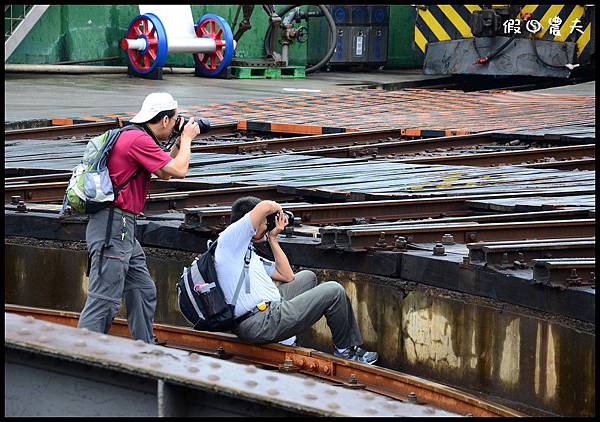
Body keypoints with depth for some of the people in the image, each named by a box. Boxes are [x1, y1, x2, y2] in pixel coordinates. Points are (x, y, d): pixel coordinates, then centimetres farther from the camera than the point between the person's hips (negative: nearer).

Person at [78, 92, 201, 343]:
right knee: (104, 301, -11)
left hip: (123, 229, 11)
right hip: (112, 227, -11)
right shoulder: (139, 139, -15)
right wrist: (186, 139, 1)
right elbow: (179, 170, -15)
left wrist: (179, 143, 20)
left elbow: (164, 173, 27)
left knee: (143, 292, 17)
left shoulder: (133, 136, 17)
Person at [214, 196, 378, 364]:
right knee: (334, 291, -4)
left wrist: (272, 238, 23)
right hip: (261, 324, -11)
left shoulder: (249, 253, 24)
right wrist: (277, 207, 4)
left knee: (308, 276, 33)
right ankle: (344, 349, 17)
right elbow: (264, 207, -21)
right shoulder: (228, 239, -7)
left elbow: (287, 276, 24)